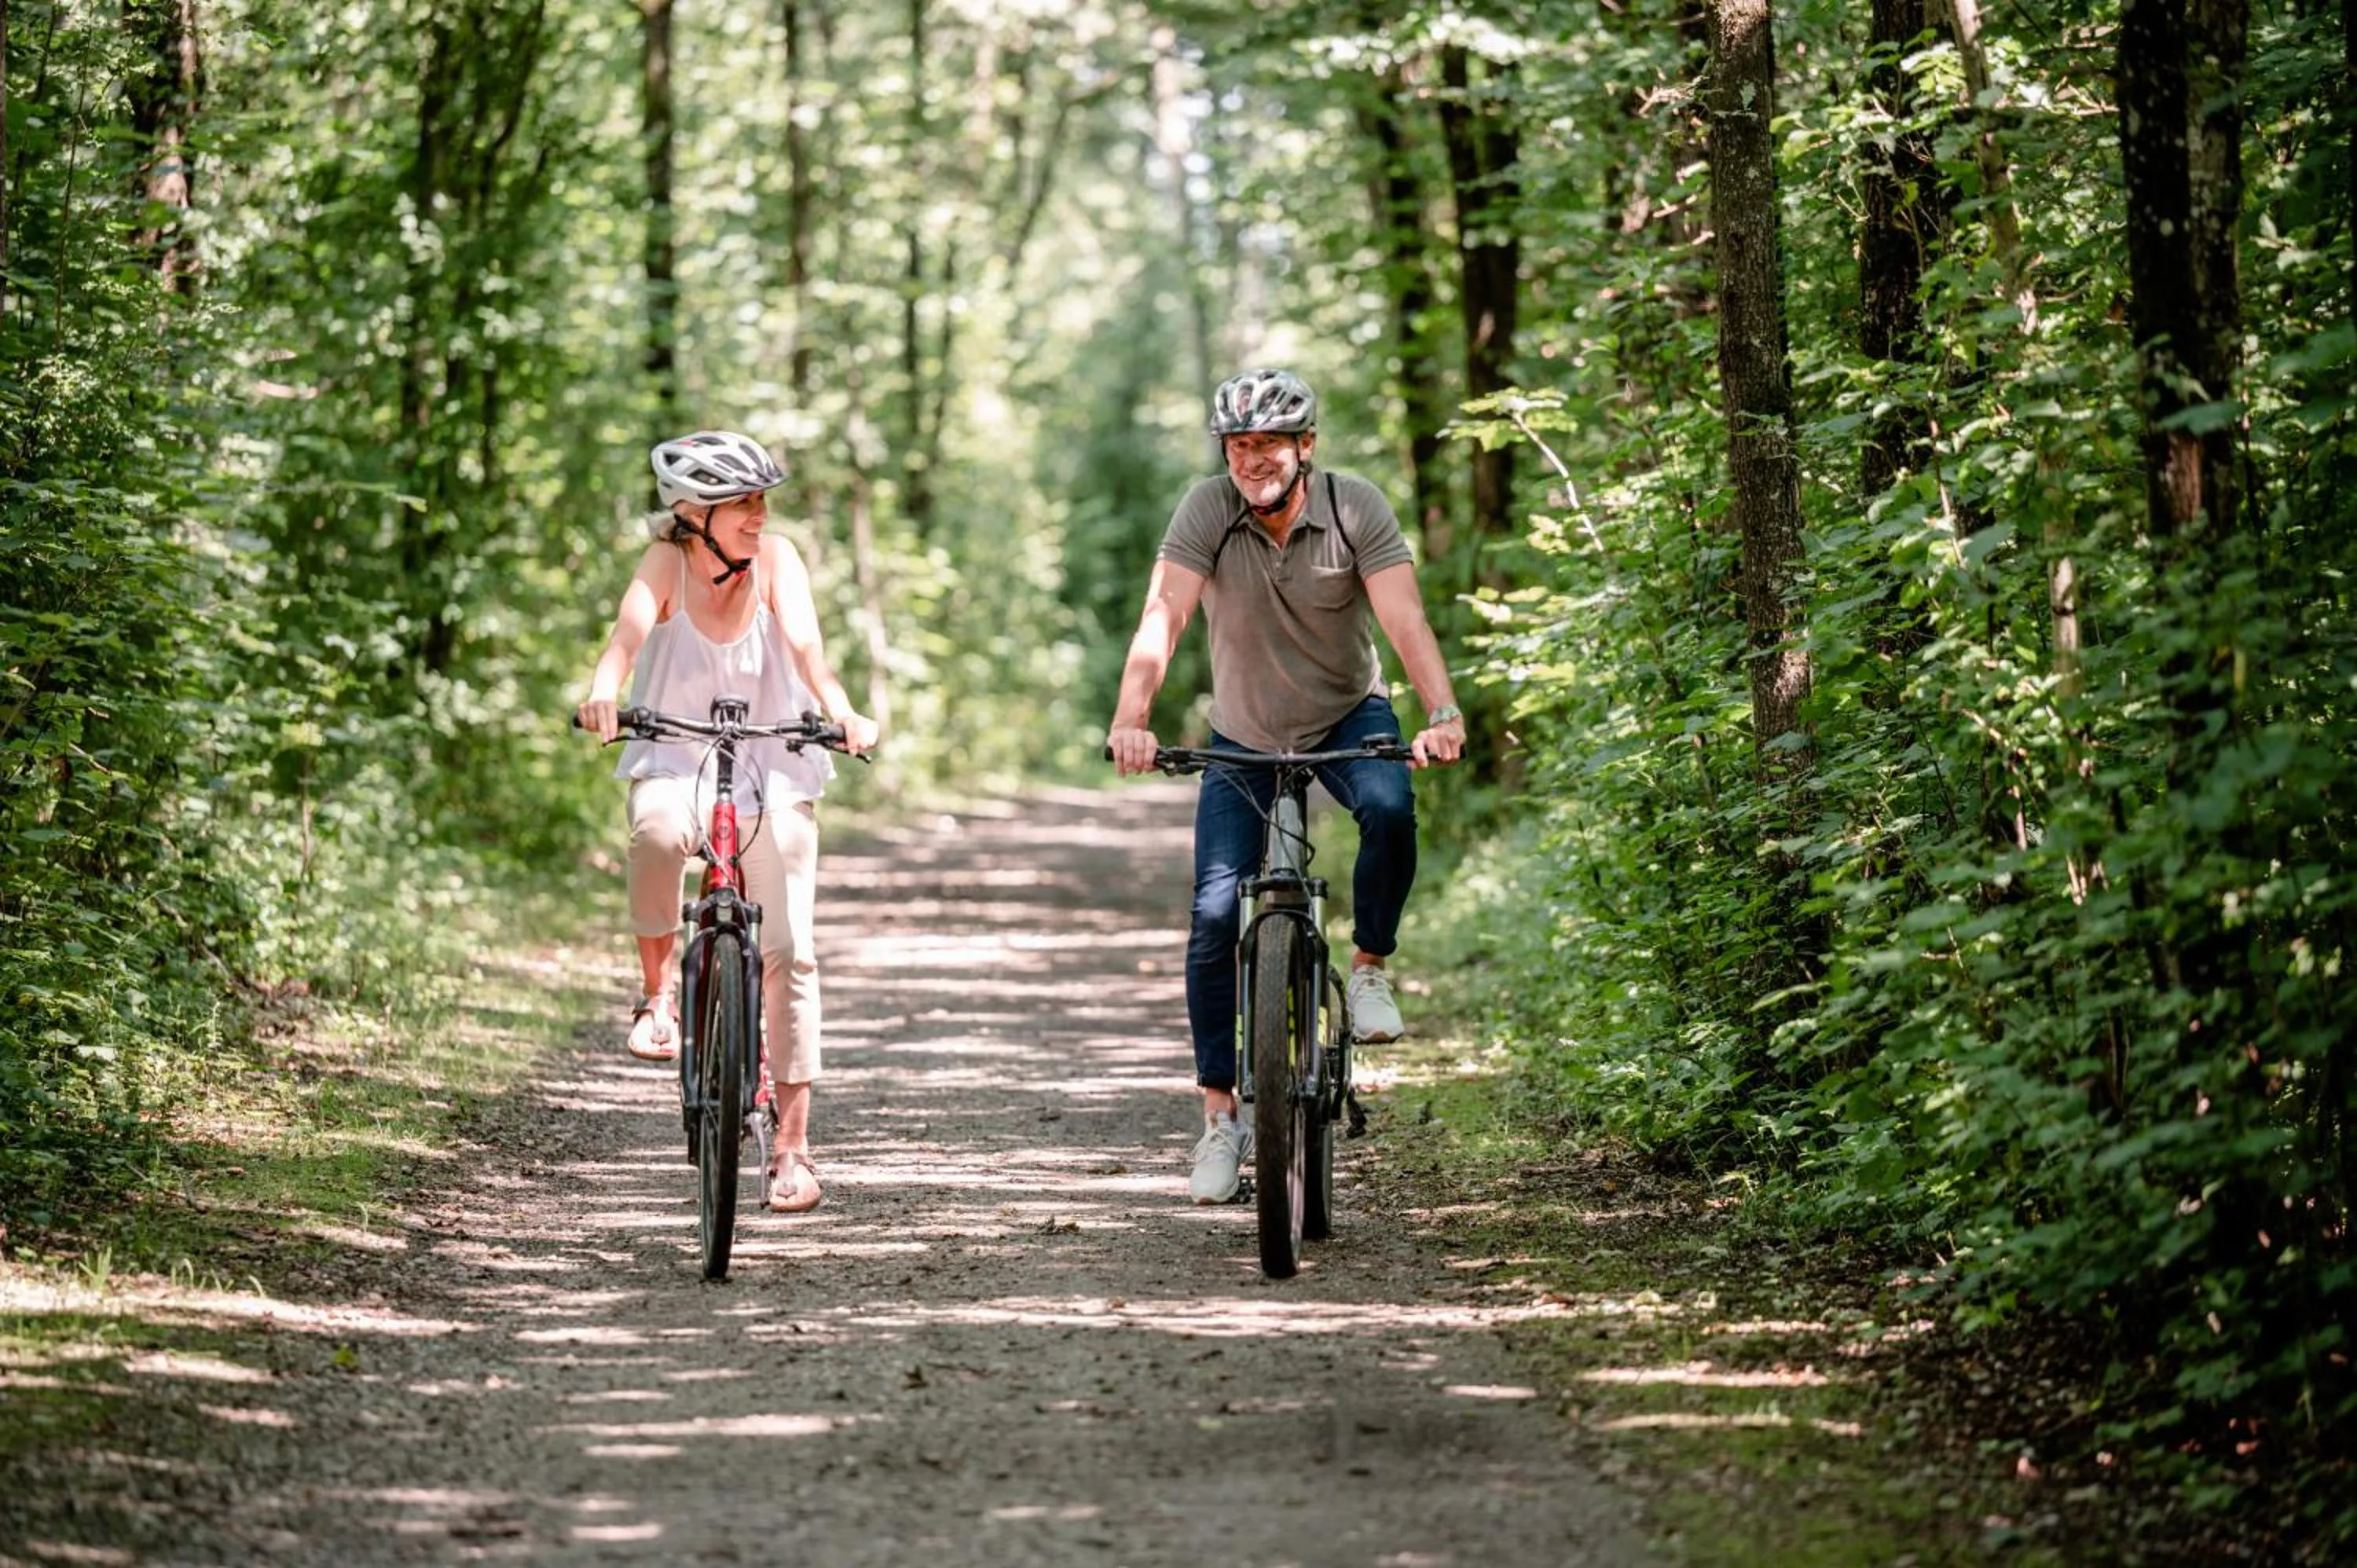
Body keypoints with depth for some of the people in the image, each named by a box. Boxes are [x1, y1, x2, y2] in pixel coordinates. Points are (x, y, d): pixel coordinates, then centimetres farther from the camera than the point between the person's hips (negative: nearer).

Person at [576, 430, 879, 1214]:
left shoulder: (775, 560, -10)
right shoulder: (667, 564, -12)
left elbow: (805, 644, -24)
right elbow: (631, 627, -31)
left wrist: (842, 711, -44)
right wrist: (603, 691, -52)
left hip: (773, 770, 1)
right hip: (676, 761, -1)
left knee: (786, 950, -7)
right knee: (659, 830, -38)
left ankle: (793, 1144, 0)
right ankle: (655, 992, -14)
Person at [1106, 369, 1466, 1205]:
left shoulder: (1355, 507, -18)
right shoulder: (1208, 510, -18)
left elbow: (1405, 616, -28)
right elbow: (1163, 616, -28)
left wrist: (1442, 714, -45)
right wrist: (1131, 719, -45)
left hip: (1349, 716, -1)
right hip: (1245, 736, 1)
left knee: (1389, 808, -34)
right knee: (1215, 915, -9)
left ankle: (1369, 968, -8)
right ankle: (1219, 1115, 1)